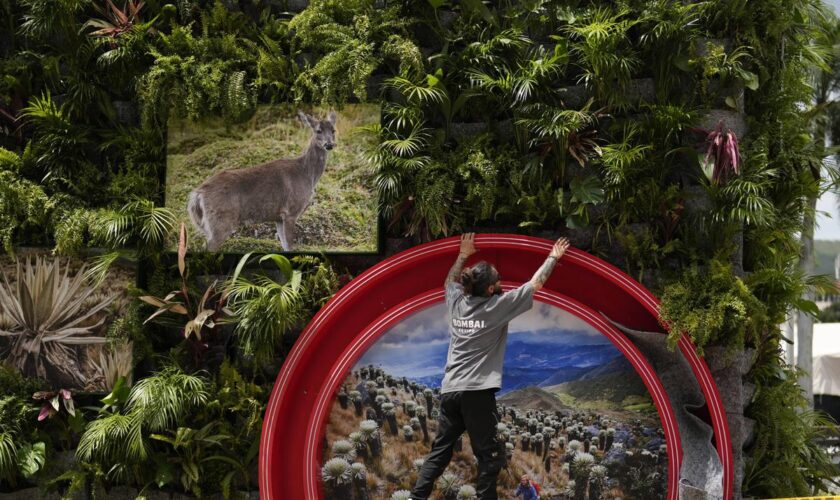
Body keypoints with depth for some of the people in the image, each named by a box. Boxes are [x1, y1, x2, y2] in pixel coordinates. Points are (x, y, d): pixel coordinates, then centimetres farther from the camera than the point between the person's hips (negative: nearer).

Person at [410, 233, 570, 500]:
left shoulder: (456, 302, 9)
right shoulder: (497, 306, -5)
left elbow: (450, 281, 33)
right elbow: (535, 284, 3)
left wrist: (463, 254, 42)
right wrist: (553, 258, 15)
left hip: (449, 390, 6)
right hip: (477, 392, -6)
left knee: (439, 452, 10)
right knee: (490, 456, 1)